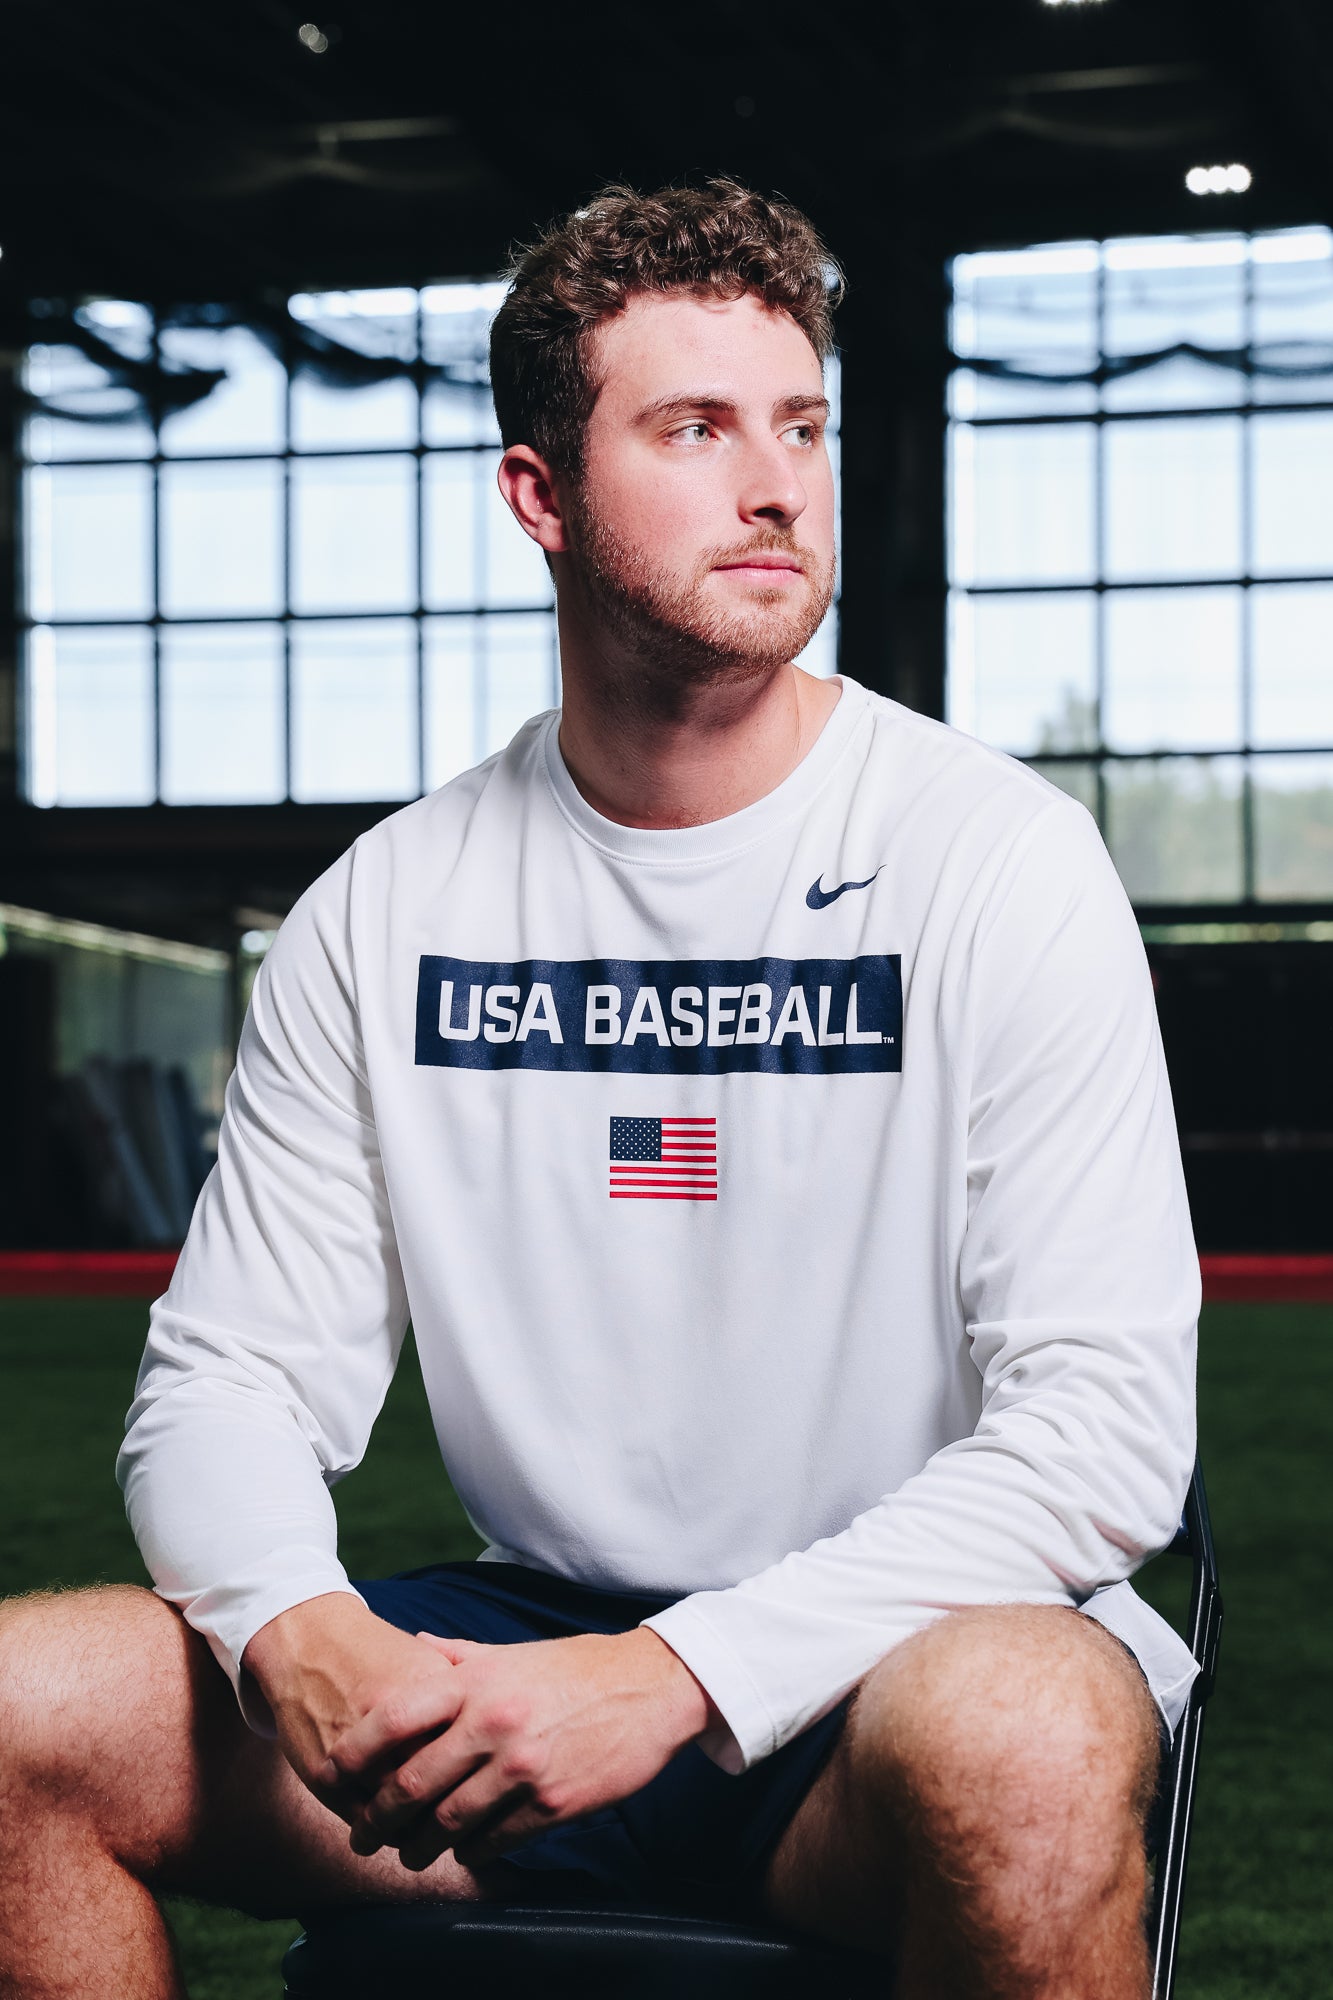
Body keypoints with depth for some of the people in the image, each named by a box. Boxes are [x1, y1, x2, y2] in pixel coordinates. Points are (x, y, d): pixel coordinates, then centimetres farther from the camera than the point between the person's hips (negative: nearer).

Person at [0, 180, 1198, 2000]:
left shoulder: (996, 861, -7)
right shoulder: (388, 909, 5)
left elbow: (1106, 1415, -13)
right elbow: (226, 1379, 6)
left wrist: (679, 1675, -25)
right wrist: (295, 1630, -18)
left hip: (884, 1658, -3)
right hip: (517, 1656, 4)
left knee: (1019, 1743, -39)